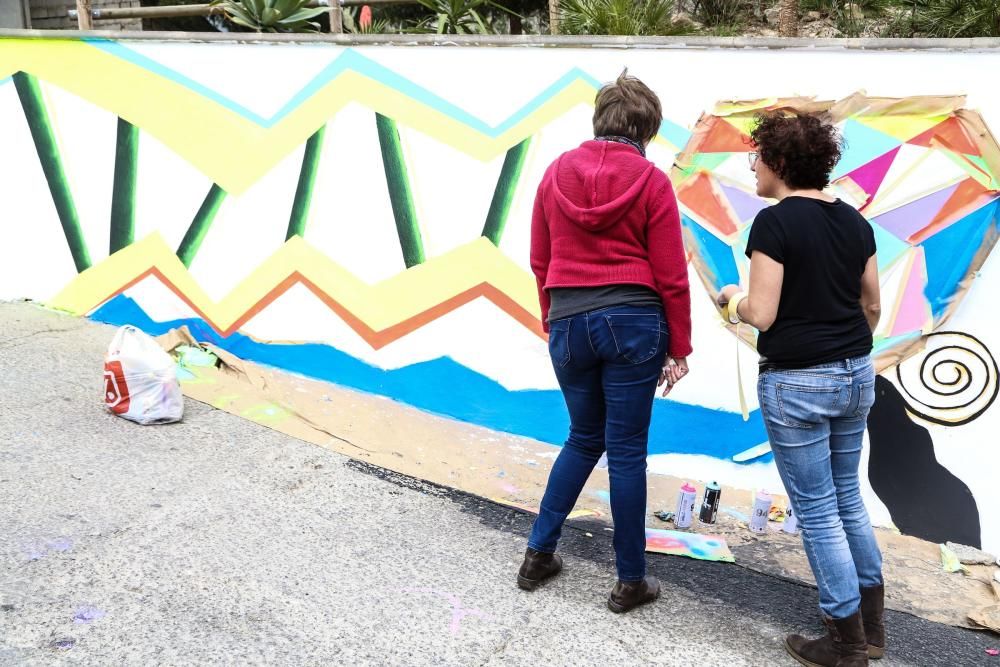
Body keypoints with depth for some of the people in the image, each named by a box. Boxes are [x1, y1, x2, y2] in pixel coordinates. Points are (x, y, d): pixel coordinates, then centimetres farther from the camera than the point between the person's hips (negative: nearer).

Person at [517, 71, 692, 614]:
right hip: (632, 321, -3)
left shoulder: (556, 172, 6)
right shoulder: (651, 181, -5)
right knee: (626, 450, 6)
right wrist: (679, 348, 3)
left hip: (569, 322, 4)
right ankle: (630, 581, 18)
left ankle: (539, 553, 25)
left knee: (583, 438, 22)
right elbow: (670, 275, -5)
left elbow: (539, 261, 11)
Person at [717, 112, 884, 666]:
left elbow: (762, 314, -18)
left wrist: (734, 299, 4)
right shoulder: (854, 221, 7)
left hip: (796, 382, -7)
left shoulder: (774, 222, -15)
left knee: (817, 510, 5)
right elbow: (872, 305, 13)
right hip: (855, 374, 7)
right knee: (847, 498, 20)